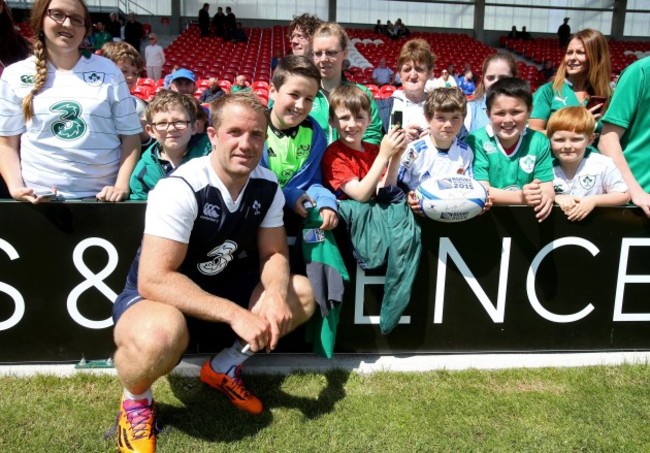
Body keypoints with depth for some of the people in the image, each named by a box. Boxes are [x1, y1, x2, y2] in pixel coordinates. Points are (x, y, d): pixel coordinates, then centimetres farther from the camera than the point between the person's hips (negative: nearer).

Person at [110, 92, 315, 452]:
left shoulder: (267, 186, -8)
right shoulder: (180, 189, -28)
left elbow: (273, 254, -3)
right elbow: (154, 279, -33)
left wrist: (276, 294, -26)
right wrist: (235, 313, -38)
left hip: (221, 287, 7)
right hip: (156, 295, -6)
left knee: (301, 293, -7)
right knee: (161, 334, -40)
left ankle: (223, 368, 12)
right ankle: (135, 400, -2)